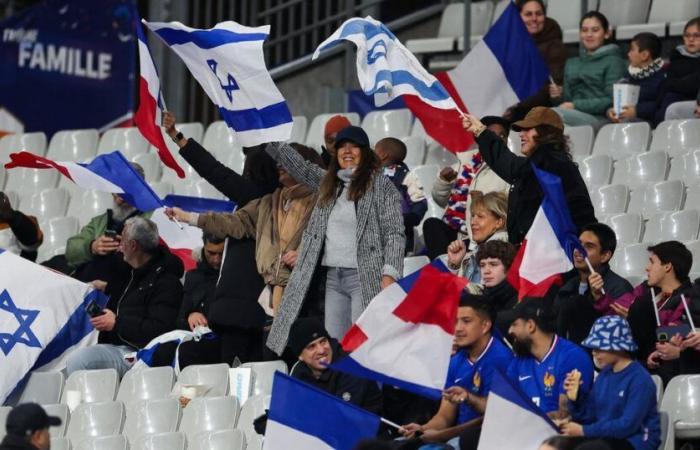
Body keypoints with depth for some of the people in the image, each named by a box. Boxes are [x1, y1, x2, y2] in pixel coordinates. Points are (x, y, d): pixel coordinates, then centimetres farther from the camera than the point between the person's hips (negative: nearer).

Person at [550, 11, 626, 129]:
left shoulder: (613, 61, 6)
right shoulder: (571, 63, 27)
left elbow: (611, 101, -5)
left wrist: (575, 105, -13)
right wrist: (558, 96, 2)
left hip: (600, 118, -5)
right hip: (575, 116, 5)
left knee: (553, 114, -36)